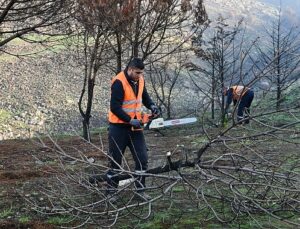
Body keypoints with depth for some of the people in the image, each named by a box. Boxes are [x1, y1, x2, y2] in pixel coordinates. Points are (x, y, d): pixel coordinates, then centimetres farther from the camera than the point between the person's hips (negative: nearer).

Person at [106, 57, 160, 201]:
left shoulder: (139, 79, 2)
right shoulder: (119, 82, -20)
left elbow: (144, 96, 19)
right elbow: (115, 107, -23)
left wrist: (152, 106, 0)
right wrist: (130, 120, -24)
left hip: (135, 125, 6)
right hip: (119, 127, -6)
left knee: (142, 158, 3)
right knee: (116, 160, 4)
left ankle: (140, 189, 13)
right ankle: (111, 191, 16)